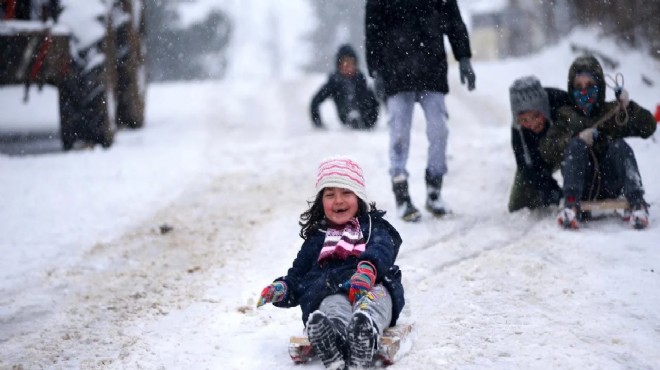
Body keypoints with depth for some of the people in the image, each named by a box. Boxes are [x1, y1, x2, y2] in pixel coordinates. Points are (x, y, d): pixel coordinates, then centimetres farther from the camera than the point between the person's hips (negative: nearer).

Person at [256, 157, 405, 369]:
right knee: (333, 305, -38)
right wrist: (282, 288, 4)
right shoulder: (316, 239, 35)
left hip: (373, 286, -1)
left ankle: (366, 329, -73)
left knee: (376, 296, -39)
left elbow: (382, 249, 1)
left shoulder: (374, 226, 25)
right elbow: (298, 274, 31)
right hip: (330, 290, 1)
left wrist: (368, 268, -25)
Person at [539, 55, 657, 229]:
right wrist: (577, 139, -13)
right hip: (581, 186, 0)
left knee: (619, 145, -22)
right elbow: (547, 152, 2)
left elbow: (648, 127, 6)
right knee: (576, 145, -24)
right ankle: (571, 205, -41)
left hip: (610, 186, 1)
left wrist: (628, 107, -10)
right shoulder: (566, 116, 16)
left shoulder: (612, 111, 18)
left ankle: (637, 202, -38)